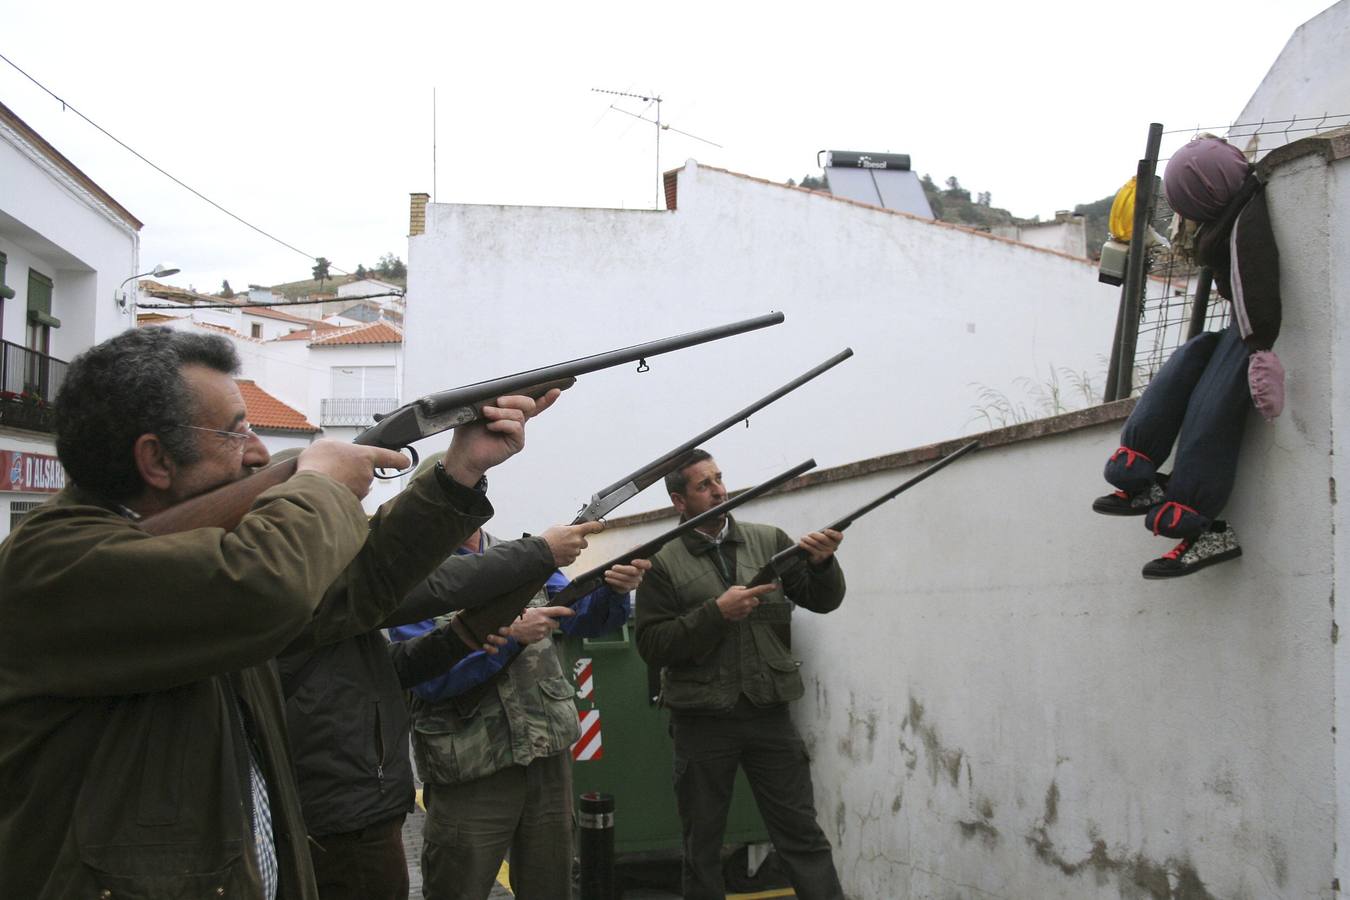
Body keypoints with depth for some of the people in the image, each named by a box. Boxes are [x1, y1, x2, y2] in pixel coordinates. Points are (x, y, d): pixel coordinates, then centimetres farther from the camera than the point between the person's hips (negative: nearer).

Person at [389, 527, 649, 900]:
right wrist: (509, 636, -21)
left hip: (549, 754, 5)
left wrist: (614, 589, -15)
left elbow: (582, 618, 6)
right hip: (470, 770, -4)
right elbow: (426, 676, -14)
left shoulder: (526, 555, 9)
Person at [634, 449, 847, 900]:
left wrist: (822, 563, -19)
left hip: (769, 714, 1)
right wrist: (717, 612, -19)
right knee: (702, 848, 11)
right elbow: (652, 646, -8)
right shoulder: (663, 564, -2)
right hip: (702, 722, -1)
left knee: (803, 837, 4)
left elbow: (822, 601, 2)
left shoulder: (769, 541, 6)